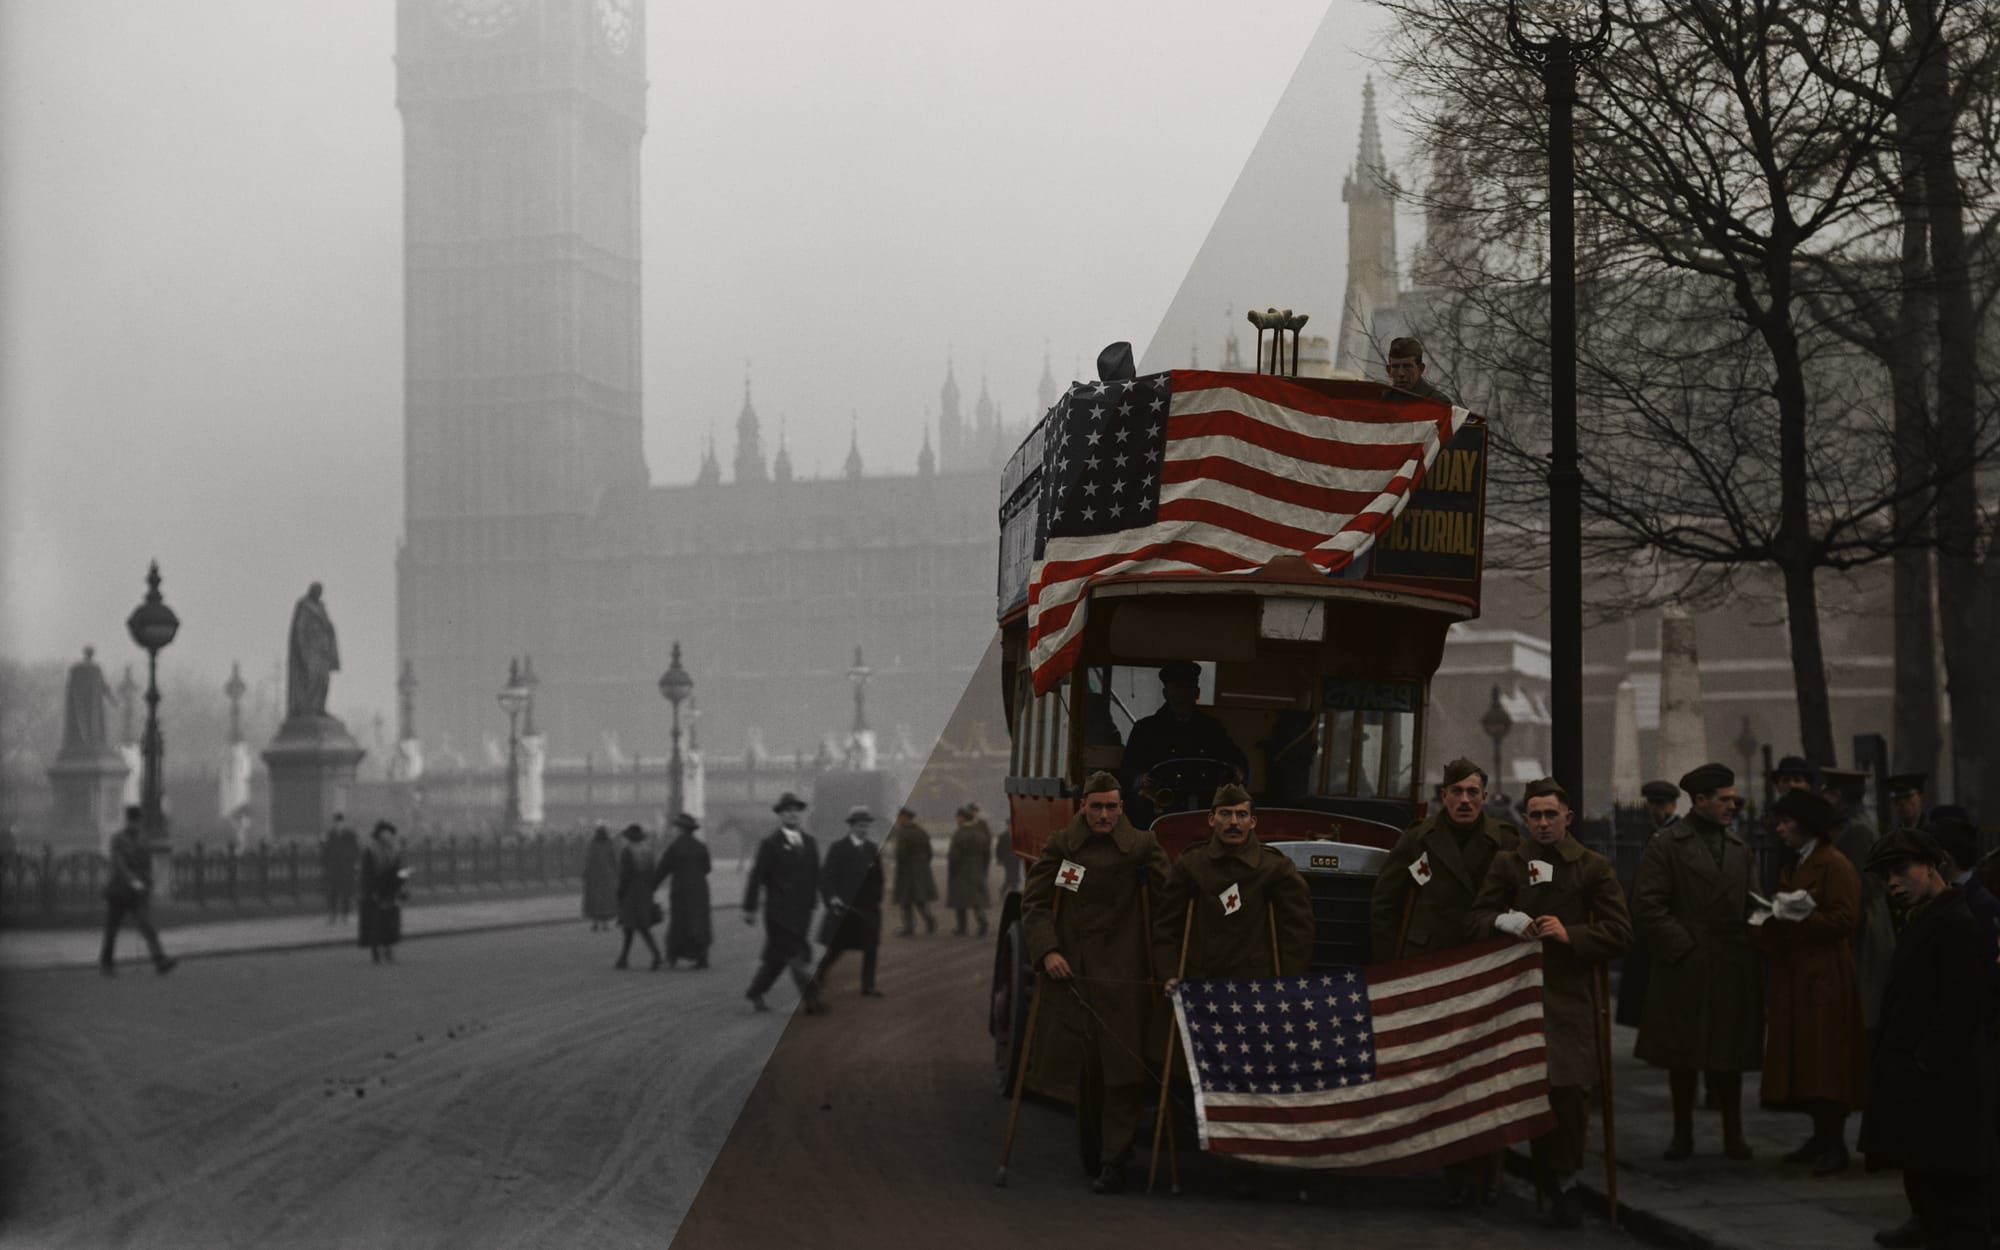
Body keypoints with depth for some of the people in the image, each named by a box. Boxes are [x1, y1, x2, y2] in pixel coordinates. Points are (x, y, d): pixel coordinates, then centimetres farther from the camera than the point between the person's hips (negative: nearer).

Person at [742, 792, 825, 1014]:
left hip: (802, 911, 6)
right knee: (795, 955, -10)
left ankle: (755, 993, 25)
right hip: (779, 910, -6)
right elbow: (757, 876, -5)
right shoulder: (770, 843, -5)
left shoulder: (809, 842, 14)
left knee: (778, 955, 11)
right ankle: (811, 1000, -13)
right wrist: (749, 908, -7)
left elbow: (816, 876, 17)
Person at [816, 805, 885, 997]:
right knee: (836, 948, 4)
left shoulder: (872, 849, 9)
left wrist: (878, 900, 9)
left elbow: (878, 877, 14)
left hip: (868, 908, 4)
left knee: (871, 948, -1)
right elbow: (826, 875, -8)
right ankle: (819, 975, 27)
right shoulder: (838, 848, -4)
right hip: (844, 908, -4)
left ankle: (868, 987, 3)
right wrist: (831, 897, -19)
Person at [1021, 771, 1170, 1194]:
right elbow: (1034, 901, 5)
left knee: (1124, 1066, -5)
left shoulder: (1142, 847, 1)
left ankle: (1113, 1161, -2)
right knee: (1087, 1065, 6)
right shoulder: (1060, 846, 4)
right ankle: (1091, 1149, 26)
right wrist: (1046, 951, -8)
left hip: (1126, 974, -1)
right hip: (1074, 969, 1)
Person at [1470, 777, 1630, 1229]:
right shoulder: (1507, 864, 11)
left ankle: (1562, 1183, 2)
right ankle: (1558, 1191, 9)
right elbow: (1475, 920, 14)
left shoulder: (1594, 867, 5)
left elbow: (1619, 933, 2)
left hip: (1572, 995, -2)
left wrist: (1570, 935, -12)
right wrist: (1505, 924, -8)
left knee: (1570, 1088, -13)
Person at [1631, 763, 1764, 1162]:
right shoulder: (1665, 845, -2)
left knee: (1730, 1056, 7)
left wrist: (1753, 947, -3)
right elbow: (1647, 906, -7)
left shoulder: (1740, 850, 15)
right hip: (1684, 968, -4)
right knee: (1683, 1055, 4)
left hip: (1733, 969, 4)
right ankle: (1682, 1134, 14)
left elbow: (1751, 904, 14)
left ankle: (1733, 1134, 15)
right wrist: (1681, 948, -11)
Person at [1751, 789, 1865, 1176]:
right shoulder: (1796, 865, 18)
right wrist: (1770, 920, 1)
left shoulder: (1835, 865, -11)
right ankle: (1821, 1135, 16)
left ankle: (1835, 1144, -4)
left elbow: (1844, 920, -18)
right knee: (1802, 1059, 9)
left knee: (1825, 1062, -8)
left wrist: (1794, 919, -18)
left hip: (1825, 978, -9)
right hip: (1795, 978, 9)